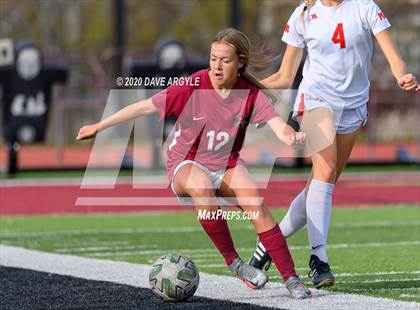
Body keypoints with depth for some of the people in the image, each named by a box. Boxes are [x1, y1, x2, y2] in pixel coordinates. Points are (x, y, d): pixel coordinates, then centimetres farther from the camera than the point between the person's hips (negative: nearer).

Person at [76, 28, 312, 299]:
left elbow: (276, 122, -23)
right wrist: (100, 126, -11)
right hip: (187, 164, -2)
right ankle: (233, 261, -23)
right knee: (202, 186, -38)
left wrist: (290, 135, -48)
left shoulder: (251, 94, -10)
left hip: (227, 165, 2)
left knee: (256, 205, -26)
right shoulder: (193, 87, -16)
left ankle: (291, 279, -18)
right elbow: (146, 106, -12)